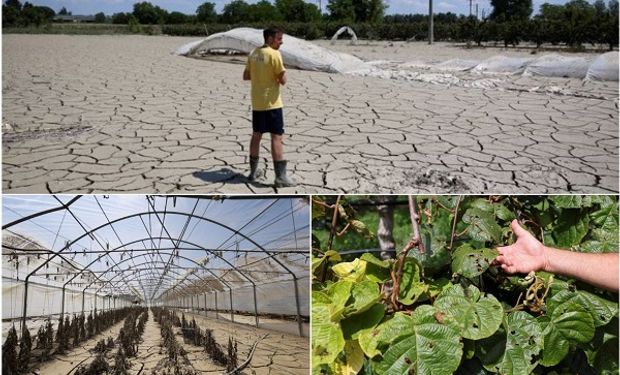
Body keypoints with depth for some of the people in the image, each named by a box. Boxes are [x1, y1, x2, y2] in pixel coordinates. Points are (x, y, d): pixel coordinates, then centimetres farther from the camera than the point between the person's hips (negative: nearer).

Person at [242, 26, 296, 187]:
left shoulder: (253, 53, 8)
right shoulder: (274, 54, -13)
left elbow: (246, 76, 14)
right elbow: (283, 80, -15)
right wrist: (281, 74, 5)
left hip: (256, 103, 8)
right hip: (271, 103, -7)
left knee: (256, 135, 16)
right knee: (276, 137, -6)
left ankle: (253, 171, 24)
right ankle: (281, 177, -7)